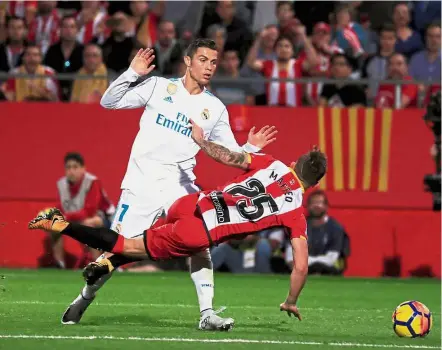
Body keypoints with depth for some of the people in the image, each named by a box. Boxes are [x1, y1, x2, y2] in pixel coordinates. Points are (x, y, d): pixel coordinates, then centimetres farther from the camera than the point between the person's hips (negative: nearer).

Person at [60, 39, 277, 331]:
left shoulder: (215, 109, 9)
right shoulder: (159, 87, 3)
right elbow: (109, 102, 2)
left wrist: (251, 149, -10)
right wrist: (132, 74, -12)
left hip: (181, 187, 2)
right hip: (143, 183, -2)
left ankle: (207, 313, -12)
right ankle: (85, 297, 21)